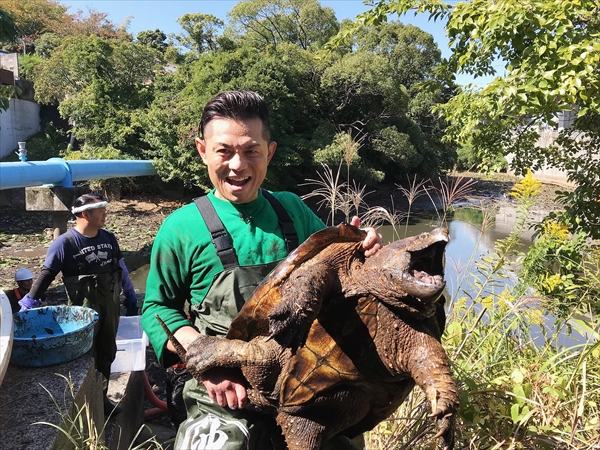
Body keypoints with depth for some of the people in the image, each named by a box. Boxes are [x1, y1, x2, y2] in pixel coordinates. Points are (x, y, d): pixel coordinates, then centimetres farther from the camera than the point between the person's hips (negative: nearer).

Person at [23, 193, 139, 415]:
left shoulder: (108, 238, 2)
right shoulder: (65, 242, -15)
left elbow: (121, 267, 13)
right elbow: (47, 274, -12)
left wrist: (130, 294, 16)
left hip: (111, 305, 6)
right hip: (83, 309, -5)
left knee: (106, 353, 15)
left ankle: (101, 397, 31)